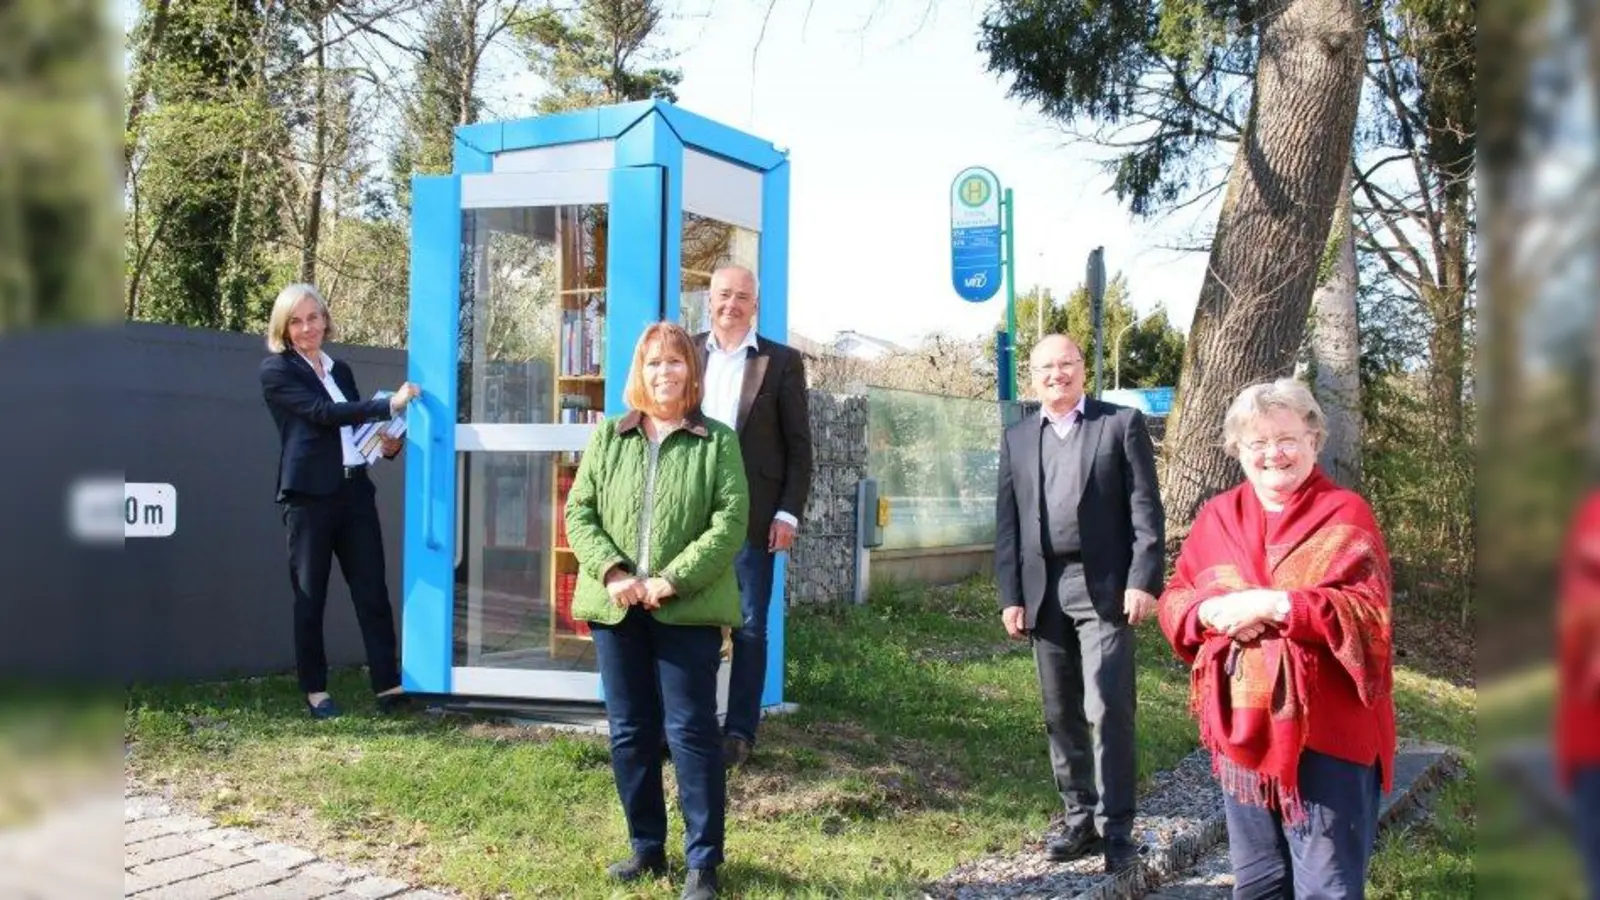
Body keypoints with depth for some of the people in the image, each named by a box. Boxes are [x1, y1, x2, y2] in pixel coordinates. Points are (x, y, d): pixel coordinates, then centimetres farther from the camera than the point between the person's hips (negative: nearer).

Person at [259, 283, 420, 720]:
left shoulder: (341, 369, 18)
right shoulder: (276, 370, 0)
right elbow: (322, 413, -14)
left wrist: (387, 443, 2)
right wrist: (389, 405, -20)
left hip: (355, 491, 5)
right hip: (309, 495, -5)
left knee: (372, 590, 0)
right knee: (310, 597, 3)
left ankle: (388, 685, 0)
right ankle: (315, 690, 12)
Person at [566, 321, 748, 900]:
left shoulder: (718, 442, 1)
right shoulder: (607, 437, 10)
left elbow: (730, 521, -8)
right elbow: (579, 512, 6)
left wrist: (672, 580, -17)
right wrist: (611, 573, -11)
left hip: (688, 610, -3)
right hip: (617, 607, 4)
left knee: (691, 731, -2)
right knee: (629, 732, 10)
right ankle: (647, 847, 24)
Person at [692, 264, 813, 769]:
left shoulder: (782, 362, 3)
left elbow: (799, 445, 2)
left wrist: (789, 513, -6)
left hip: (754, 514, -2)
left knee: (749, 627, 4)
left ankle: (739, 731, 12)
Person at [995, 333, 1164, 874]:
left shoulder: (1121, 423, 3)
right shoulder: (1017, 438, 14)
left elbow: (1145, 507, -3)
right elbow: (1007, 522, 11)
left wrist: (1143, 580, -12)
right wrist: (1010, 595, 4)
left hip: (1104, 586, -4)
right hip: (1043, 591, 4)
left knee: (1107, 710, -8)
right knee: (1060, 714, 9)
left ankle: (1116, 828, 1)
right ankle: (1079, 818, 19)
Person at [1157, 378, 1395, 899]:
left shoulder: (1346, 514, -4)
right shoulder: (1217, 516, 9)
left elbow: (1369, 612, -14)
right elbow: (1174, 601, 10)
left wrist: (1275, 604, -21)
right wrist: (1212, 611, -12)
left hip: (1327, 732, -5)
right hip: (1243, 731, 5)